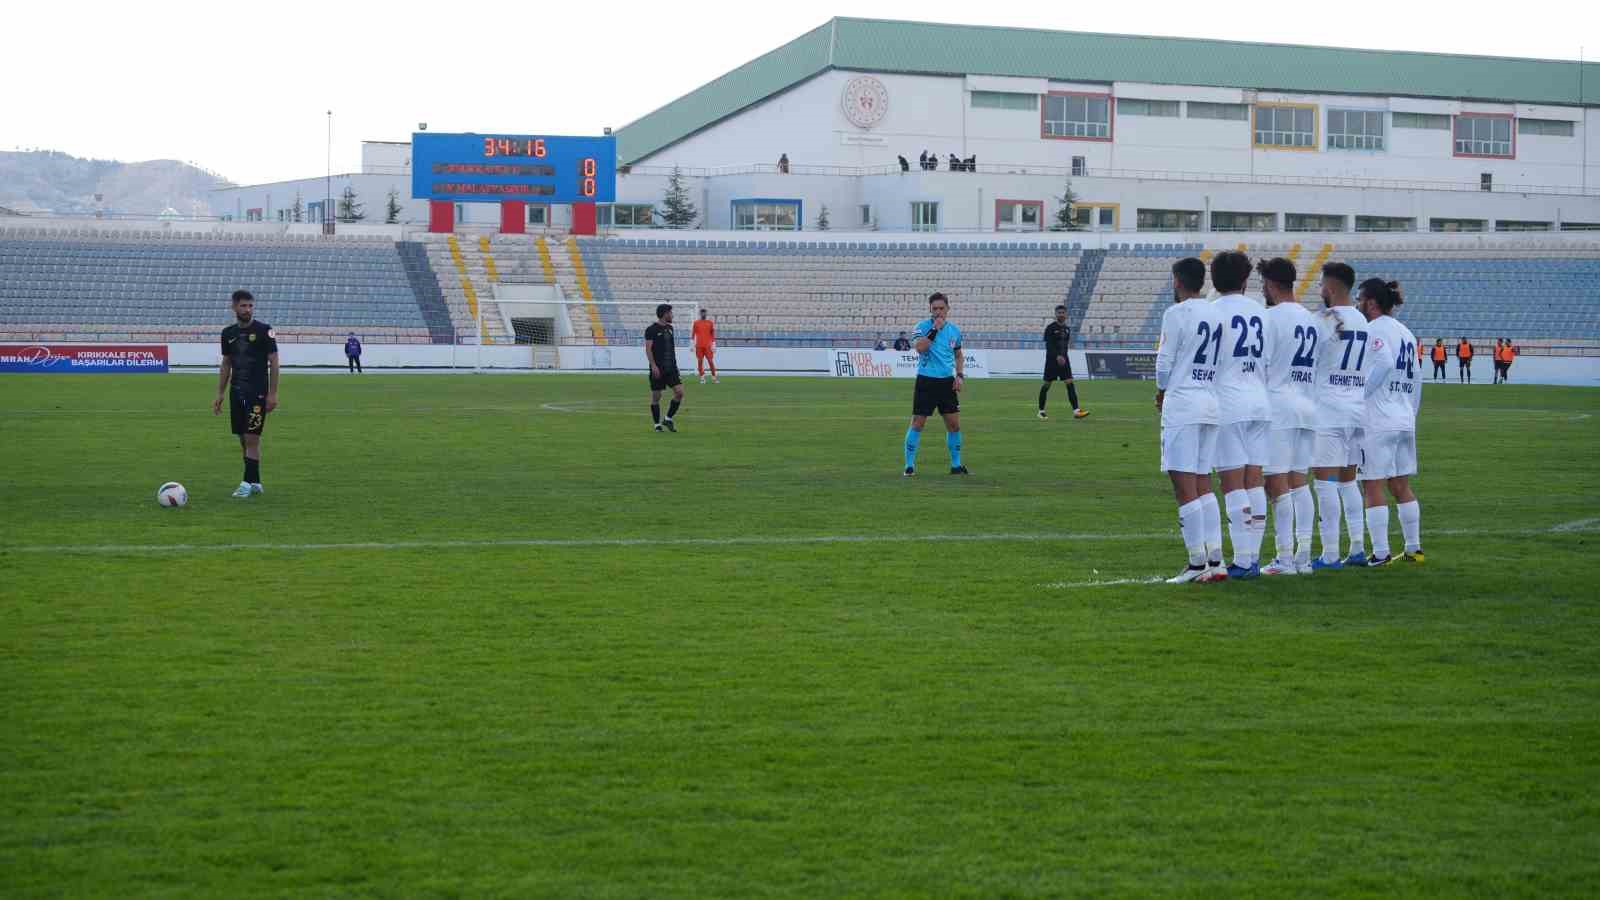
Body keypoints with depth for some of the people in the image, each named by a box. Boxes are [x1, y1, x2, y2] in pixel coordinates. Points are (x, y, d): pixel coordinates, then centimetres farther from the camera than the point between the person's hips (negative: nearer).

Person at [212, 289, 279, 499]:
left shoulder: (263, 330, -6)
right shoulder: (228, 333, 9)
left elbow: (274, 362, -6)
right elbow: (226, 364, 17)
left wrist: (272, 393, -11)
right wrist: (220, 394, 12)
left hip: (257, 393, -5)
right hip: (237, 392, 6)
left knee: (252, 438, -8)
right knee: (244, 439, 8)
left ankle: (248, 483, -4)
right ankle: (255, 482, 16)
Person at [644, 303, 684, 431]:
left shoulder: (669, 328, 13)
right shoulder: (651, 329, -8)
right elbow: (648, 349, -13)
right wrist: (653, 365, -21)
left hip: (671, 368, 6)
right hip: (658, 369, -6)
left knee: (679, 392, -6)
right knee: (656, 397, 1)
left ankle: (668, 419, 9)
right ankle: (657, 425, 10)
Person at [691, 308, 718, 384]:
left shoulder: (710, 323, 6)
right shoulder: (696, 323, 7)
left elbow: (713, 334, 8)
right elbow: (692, 334, 9)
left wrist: (714, 345, 3)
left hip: (708, 346, -1)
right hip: (699, 346, 1)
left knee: (711, 361, -3)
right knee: (700, 361, 1)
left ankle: (714, 377, 2)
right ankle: (702, 378, 7)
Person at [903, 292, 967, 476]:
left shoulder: (954, 330, 8)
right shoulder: (922, 326, -6)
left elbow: (958, 355, 20)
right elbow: (919, 347, -24)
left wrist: (960, 375, 6)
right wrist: (935, 329, -23)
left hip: (947, 382, 5)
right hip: (926, 381, -5)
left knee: (954, 424, 5)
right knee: (917, 423, -5)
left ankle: (956, 465, 17)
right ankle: (909, 465, 3)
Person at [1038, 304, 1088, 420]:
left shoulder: (1067, 329, 11)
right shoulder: (1050, 328, -9)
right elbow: (1049, 345, -18)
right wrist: (1057, 356, -30)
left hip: (1063, 359, 5)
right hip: (1052, 359, -5)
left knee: (1070, 383, -8)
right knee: (1047, 384, 2)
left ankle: (1076, 410, -15)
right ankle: (1041, 411, 16)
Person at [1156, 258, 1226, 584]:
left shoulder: (1176, 314, -10)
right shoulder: (1216, 314, 10)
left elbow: (1164, 363, -8)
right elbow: (1221, 364, 13)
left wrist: (1161, 392, 13)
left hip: (1182, 404, -7)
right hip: (1212, 403, 7)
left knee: (1185, 487, -4)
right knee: (1203, 485, 13)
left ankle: (1197, 563, -5)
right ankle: (1215, 560, 9)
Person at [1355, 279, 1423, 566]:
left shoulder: (1374, 329, -8)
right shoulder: (1406, 333, 17)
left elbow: (1384, 362, -25)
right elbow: (1415, 383, 18)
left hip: (1377, 422, -8)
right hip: (1405, 421, 8)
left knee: (1373, 488, -4)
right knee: (1401, 487, 15)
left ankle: (1380, 553, -6)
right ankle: (1414, 548, 17)